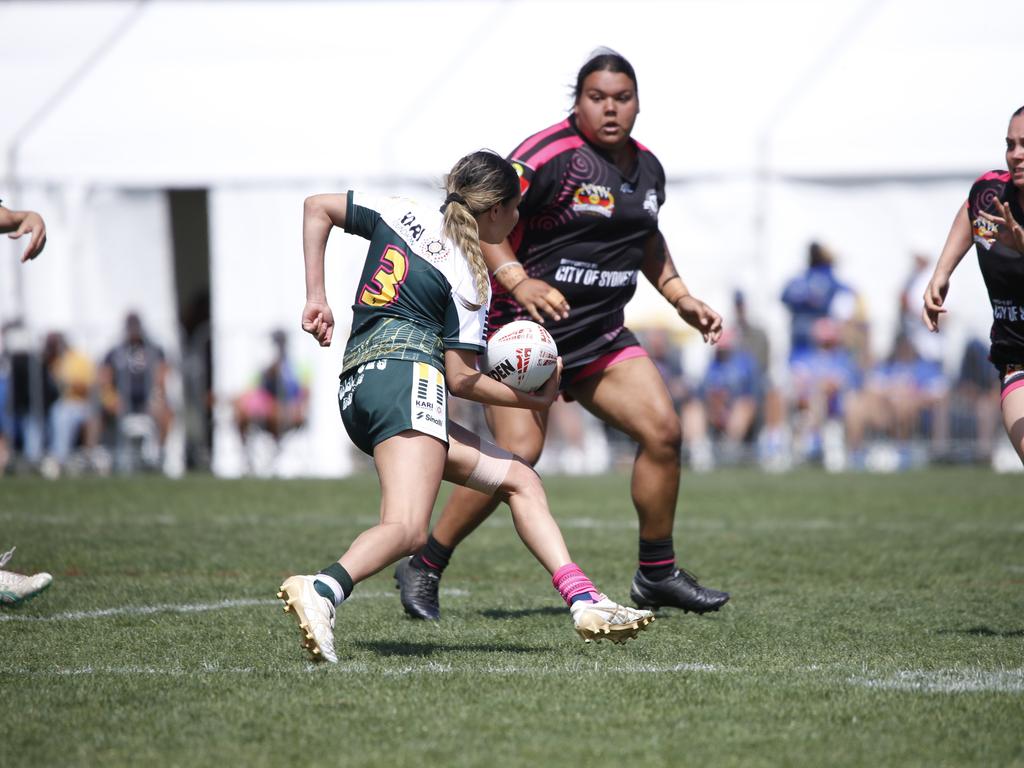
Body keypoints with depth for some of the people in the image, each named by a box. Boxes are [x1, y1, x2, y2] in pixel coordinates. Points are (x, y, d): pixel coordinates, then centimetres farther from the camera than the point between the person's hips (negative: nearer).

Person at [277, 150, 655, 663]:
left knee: (519, 479, 10)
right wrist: (535, 400, 10)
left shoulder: (403, 216, 19)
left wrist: (315, 296, 23)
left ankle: (585, 603, 1)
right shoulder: (469, 278, 0)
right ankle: (322, 589, -50)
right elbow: (461, 379, -3)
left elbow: (317, 207, 24)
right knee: (407, 529, -25)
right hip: (406, 377, -9)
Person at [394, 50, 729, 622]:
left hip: (602, 335, 7)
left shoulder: (648, 168, 10)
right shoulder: (552, 155, -15)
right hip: (526, 326, -7)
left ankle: (657, 575, 12)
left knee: (663, 431, -4)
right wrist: (518, 280, -32)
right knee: (519, 451, -19)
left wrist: (681, 297, 20)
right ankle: (424, 569, -3)